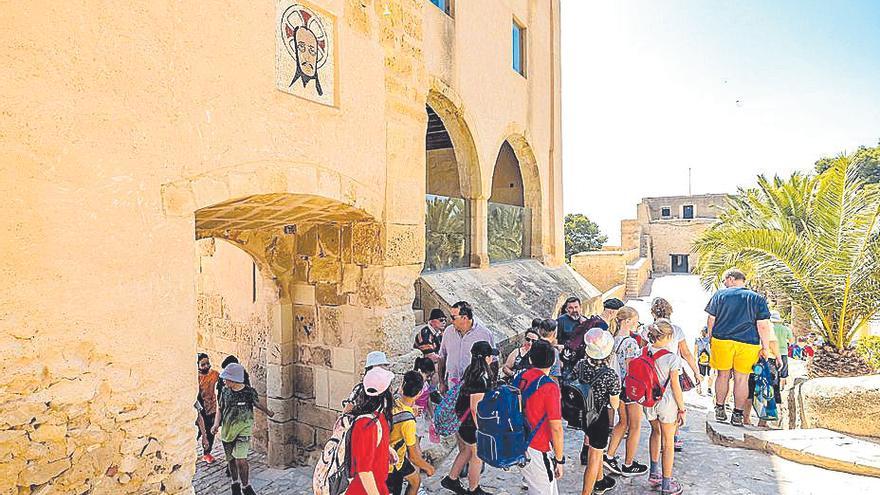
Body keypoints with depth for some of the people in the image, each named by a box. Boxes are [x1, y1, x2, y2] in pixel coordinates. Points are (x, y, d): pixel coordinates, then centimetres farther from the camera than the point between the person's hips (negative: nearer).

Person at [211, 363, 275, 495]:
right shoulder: (225, 391, -3)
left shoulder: (249, 391, -12)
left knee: (240, 460, -14)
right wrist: (217, 423, -6)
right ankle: (235, 483, 38)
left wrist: (268, 412, 2)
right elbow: (221, 409, 8)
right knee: (231, 460, 15)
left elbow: (257, 404, 9)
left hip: (243, 430, -4)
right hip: (227, 430, 4)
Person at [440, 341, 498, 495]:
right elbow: (475, 407, -25)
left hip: (460, 419, 9)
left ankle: (451, 479, 36)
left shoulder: (470, 370, 0)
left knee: (466, 451, 25)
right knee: (478, 454, 11)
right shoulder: (481, 378, -27)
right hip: (470, 423, -8)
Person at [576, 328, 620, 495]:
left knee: (595, 449, 31)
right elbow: (615, 405, -15)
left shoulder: (579, 365, -15)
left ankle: (599, 481, 53)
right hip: (599, 419, -6)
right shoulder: (611, 376, -28)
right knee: (594, 458, 13)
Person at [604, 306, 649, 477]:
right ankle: (628, 466, 20)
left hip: (619, 385, 8)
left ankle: (609, 456, 22)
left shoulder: (615, 338, 2)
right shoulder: (630, 342, -23)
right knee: (635, 427, 9)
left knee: (623, 422, 21)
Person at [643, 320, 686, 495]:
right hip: (667, 402, -5)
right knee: (668, 442, 10)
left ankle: (654, 473, 39)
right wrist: (682, 409, -4)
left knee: (656, 432, 28)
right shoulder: (672, 358, -20)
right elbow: (675, 386, -15)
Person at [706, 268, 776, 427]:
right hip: (748, 344, 0)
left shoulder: (720, 294, 2)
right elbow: (763, 326, -3)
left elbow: (711, 319, 3)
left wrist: (710, 338, 14)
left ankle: (720, 409, 20)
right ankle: (737, 415, 11)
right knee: (741, 379, 7)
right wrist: (765, 347, 3)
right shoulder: (757, 298, 2)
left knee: (723, 375, 13)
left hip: (721, 341, 0)